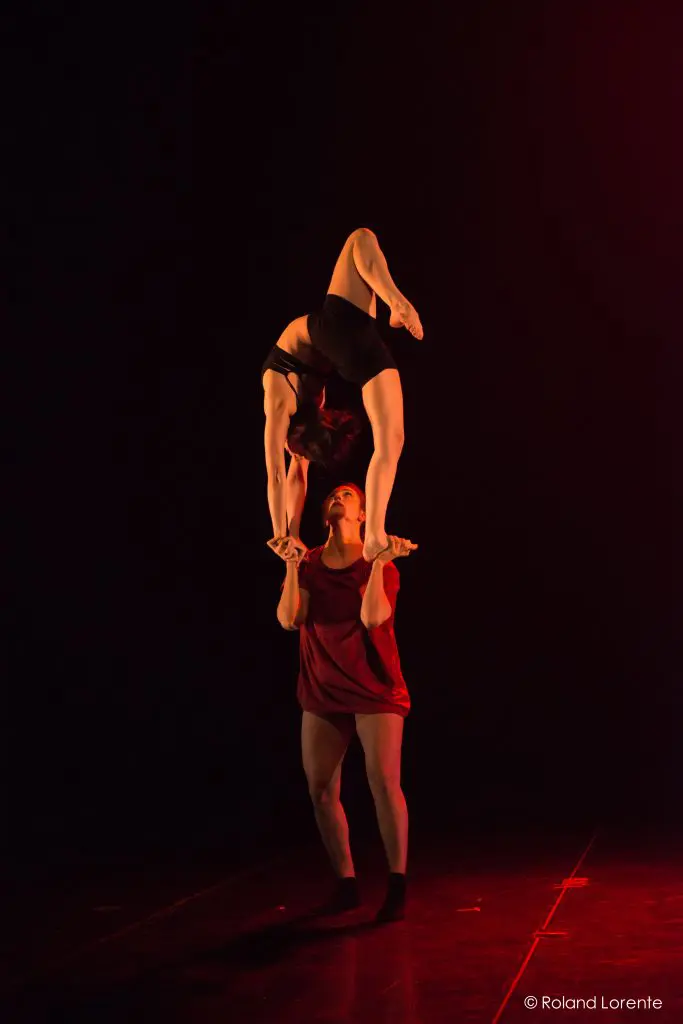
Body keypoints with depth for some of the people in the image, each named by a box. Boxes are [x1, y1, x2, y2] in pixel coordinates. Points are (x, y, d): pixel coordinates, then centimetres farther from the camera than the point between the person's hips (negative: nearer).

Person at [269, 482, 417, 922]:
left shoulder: (377, 563, -3)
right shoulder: (309, 564, 5)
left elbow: (373, 617, -20)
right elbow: (289, 619, -9)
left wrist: (379, 563, -26)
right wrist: (292, 565, -18)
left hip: (374, 690, -3)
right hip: (323, 692, 4)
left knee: (384, 784, -11)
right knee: (321, 791, 1)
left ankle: (398, 883, 4)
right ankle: (346, 883, 16)